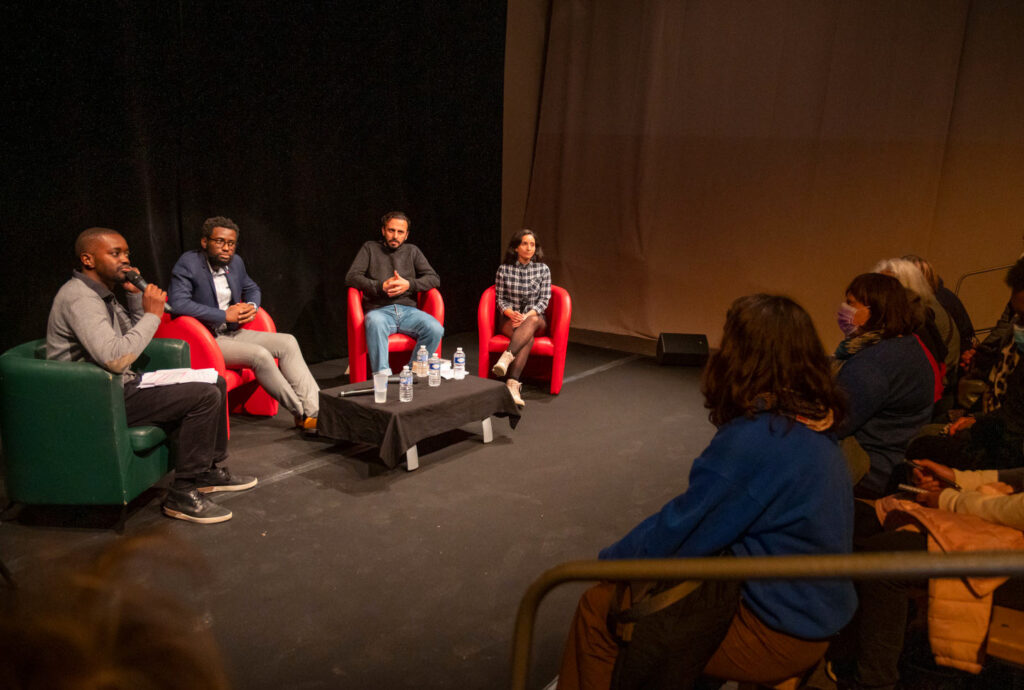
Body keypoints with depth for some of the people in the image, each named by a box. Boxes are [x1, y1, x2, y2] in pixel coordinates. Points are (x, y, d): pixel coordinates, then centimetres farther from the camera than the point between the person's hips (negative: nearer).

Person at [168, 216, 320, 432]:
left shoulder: (235, 262, 9)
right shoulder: (188, 263, -11)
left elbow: (252, 288, 27)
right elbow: (178, 303, -25)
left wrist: (252, 306, 2)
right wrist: (224, 315, -22)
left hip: (233, 332, 8)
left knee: (287, 342, -10)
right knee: (260, 354, -28)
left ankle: (314, 408, -17)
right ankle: (301, 414, -17)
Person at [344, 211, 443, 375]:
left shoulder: (412, 251, 23)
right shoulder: (370, 248, 18)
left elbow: (434, 279, 13)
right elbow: (351, 277, 6)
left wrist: (409, 284, -6)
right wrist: (380, 286, -9)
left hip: (407, 310, 2)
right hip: (379, 310, -2)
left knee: (435, 329, -29)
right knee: (375, 322, -40)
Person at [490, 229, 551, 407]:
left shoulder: (543, 269, 4)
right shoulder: (504, 269, 3)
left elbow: (544, 300, -1)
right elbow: (500, 299, 5)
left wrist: (527, 316, -18)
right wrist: (510, 313, -17)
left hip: (535, 318, 1)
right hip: (509, 319, -1)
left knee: (532, 322, -40)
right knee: (528, 338, -36)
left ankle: (506, 358, -57)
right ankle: (514, 385, -53)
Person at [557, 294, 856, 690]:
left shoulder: (754, 439, -27)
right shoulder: (814, 426, 2)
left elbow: (681, 528, -19)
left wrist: (608, 562, -3)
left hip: (775, 635, -9)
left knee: (597, 610, -3)